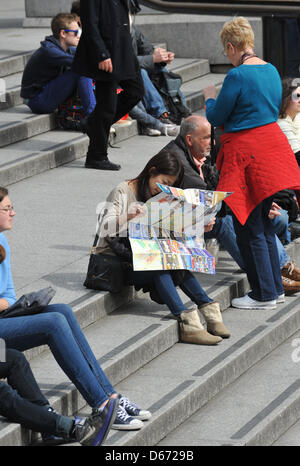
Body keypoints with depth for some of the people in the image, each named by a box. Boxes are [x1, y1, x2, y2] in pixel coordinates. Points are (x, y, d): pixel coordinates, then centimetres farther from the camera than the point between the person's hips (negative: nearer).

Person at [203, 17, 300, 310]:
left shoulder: (237, 75, -17)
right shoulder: (271, 70, 8)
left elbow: (215, 118, -9)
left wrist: (210, 98, 12)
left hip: (246, 152, -8)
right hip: (271, 142, 8)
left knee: (249, 227, 0)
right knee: (263, 222, 18)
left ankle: (264, 294, 4)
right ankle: (274, 286, 24)